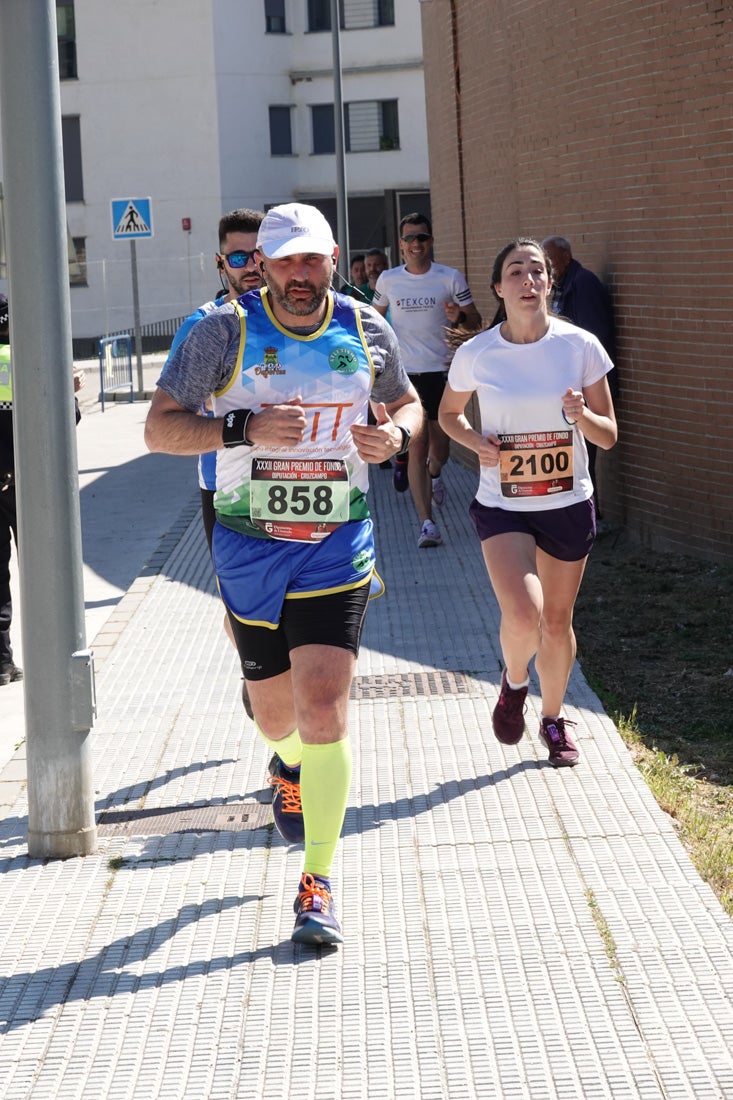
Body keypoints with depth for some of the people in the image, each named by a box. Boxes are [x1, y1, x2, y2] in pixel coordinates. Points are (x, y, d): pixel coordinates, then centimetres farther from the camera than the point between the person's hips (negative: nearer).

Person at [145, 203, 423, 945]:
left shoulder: (366, 331, 0)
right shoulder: (225, 330, -8)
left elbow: (406, 403, 18)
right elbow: (159, 428, -8)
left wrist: (395, 434, -6)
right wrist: (243, 429, -24)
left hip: (337, 549, 0)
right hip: (249, 548, 0)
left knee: (324, 710, -12)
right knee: (275, 715, 13)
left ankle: (318, 884, -2)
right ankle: (291, 765, 52)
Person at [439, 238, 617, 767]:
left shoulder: (581, 346, -8)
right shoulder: (475, 354, -8)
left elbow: (609, 436, -2)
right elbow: (449, 413, 11)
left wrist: (583, 416, -24)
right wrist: (475, 440, -10)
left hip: (569, 504, 1)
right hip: (503, 506, -1)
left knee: (557, 622, 12)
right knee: (523, 616, -21)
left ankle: (554, 719, 38)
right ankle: (514, 682, 14)